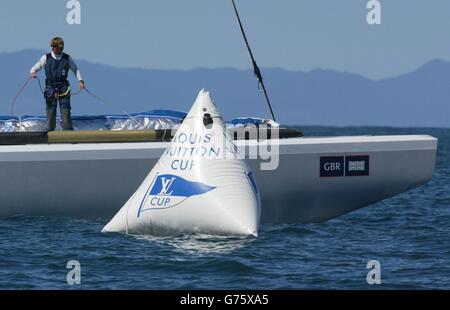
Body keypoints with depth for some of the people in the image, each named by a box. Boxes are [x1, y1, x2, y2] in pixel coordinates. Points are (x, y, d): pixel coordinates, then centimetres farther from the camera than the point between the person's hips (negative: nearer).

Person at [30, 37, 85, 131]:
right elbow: (35, 68, 8)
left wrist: (80, 80, 2)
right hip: (50, 88, 0)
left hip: (63, 88, 0)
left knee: (65, 111, -8)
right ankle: (50, 131, 10)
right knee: (51, 112, 2)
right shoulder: (46, 58, 4)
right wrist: (33, 73, -15)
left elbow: (75, 69, 16)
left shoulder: (67, 58, 6)